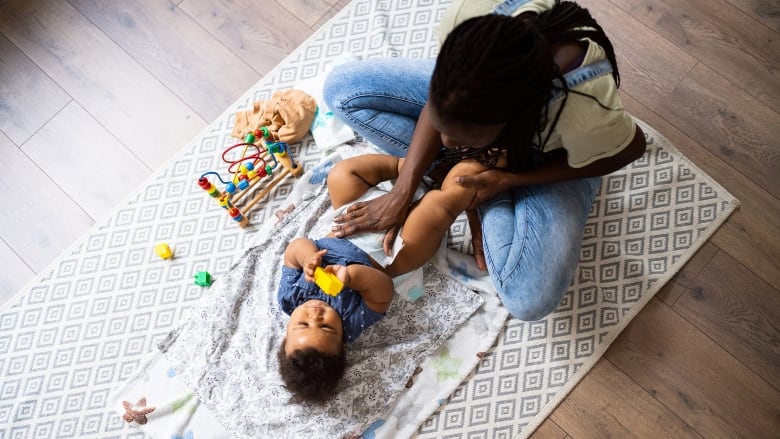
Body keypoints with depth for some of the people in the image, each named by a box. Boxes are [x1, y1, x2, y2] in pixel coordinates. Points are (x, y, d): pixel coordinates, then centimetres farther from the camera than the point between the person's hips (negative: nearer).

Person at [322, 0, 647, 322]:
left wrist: (508, 180, -22)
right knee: (341, 88, -8)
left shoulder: (585, 113, -45)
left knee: (530, 300, -25)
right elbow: (440, 109, -15)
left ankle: (485, 203, 3)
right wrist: (401, 193, -18)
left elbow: (630, 149, -20)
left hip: (546, 156, -3)